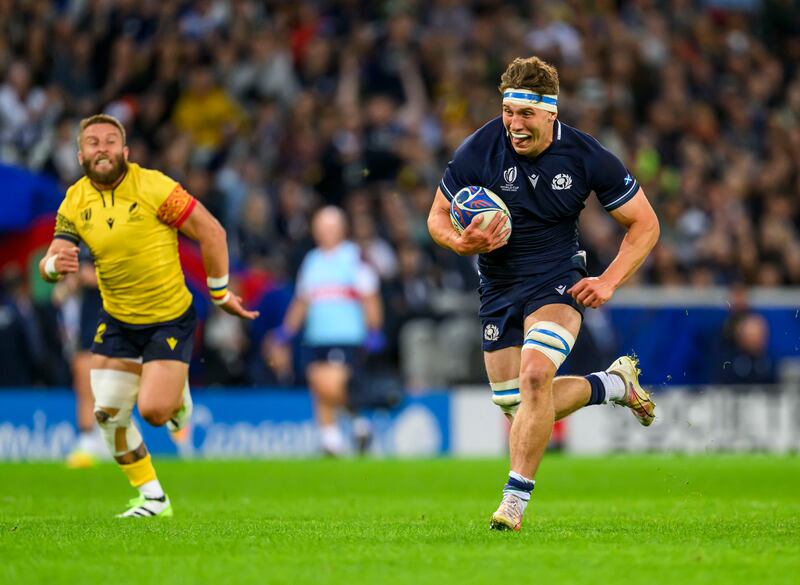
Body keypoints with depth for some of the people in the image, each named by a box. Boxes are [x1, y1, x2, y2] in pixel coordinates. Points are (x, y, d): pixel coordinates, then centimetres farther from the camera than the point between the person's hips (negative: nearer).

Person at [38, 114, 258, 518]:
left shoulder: (152, 186, -18)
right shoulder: (75, 202, -4)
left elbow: (211, 232, -13)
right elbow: (50, 264, -4)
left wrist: (219, 293, -7)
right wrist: (53, 264, -30)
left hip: (169, 318, -5)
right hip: (116, 321, 5)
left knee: (153, 411, -16)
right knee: (108, 415, -3)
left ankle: (178, 394, 23)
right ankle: (153, 498, 15)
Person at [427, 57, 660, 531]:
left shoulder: (586, 156, -14)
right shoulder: (478, 152, -15)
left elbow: (645, 224, -3)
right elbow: (438, 217, -1)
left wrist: (609, 281, -15)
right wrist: (462, 243, -24)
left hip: (558, 280, -3)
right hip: (498, 288, 3)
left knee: (535, 374, -28)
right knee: (516, 406, 6)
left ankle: (516, 498, -18)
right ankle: (615, 383, 32)